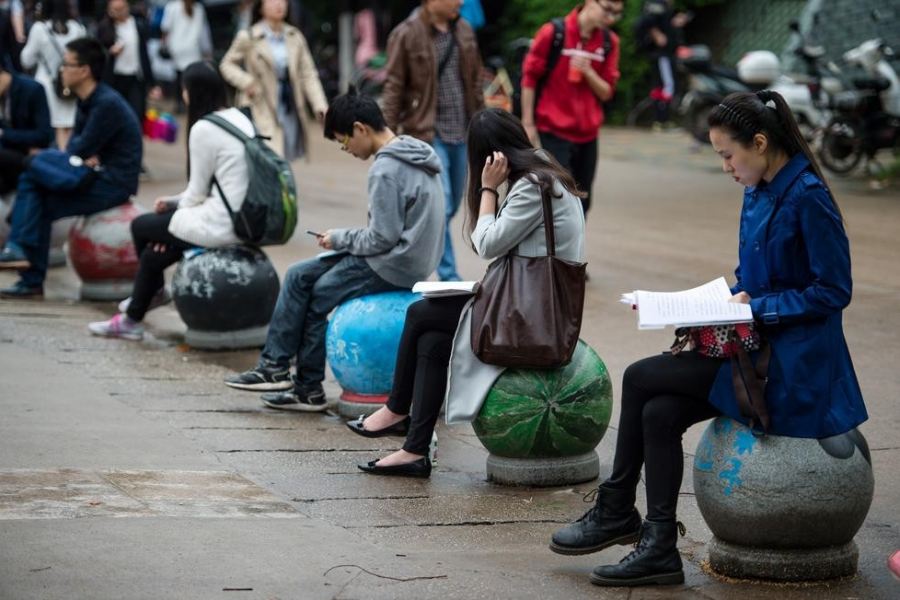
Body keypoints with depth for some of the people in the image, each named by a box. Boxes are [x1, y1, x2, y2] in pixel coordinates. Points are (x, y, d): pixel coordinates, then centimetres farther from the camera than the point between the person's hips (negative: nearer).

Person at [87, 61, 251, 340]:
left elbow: (197, 192, -10)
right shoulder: (239, 118, 11)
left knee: (141, 226, 13)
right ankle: (132, 319, 31)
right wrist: (173, 202, 15)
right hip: (243, 219, 8)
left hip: (220, 224, -8)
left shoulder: (203, 129, -15)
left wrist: (174, 206, 11)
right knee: (155, 252, 20)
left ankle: (155, 291, 34)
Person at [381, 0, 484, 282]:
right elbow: (393, 87, -6)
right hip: (428, 134, -6)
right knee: (441, 206, -10)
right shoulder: (406, 35, -8)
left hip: (462, 133, 6)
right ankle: (449, 278, -4)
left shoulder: (464, 31, 8)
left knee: (451, 206, 12)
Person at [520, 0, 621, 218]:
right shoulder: (552, 33, -9)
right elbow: (529, 78, -2)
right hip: (555, 132, -4)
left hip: (588, 134, 5)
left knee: (581, 203, 8)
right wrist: (528, 124, -2)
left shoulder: (610, 42, 3)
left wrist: (588, 72, -15)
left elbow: (606, 92, 5)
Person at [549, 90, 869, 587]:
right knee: (659, 413, -11)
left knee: (640, 377, -12)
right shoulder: (757, 193, 11)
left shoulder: (808, 199, -16)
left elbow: (833, 291, -16)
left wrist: (756, 307, -19)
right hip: (755, 346, 8)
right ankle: (659, 549, -6)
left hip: (791, 360, -8)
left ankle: (616, 512, 2)